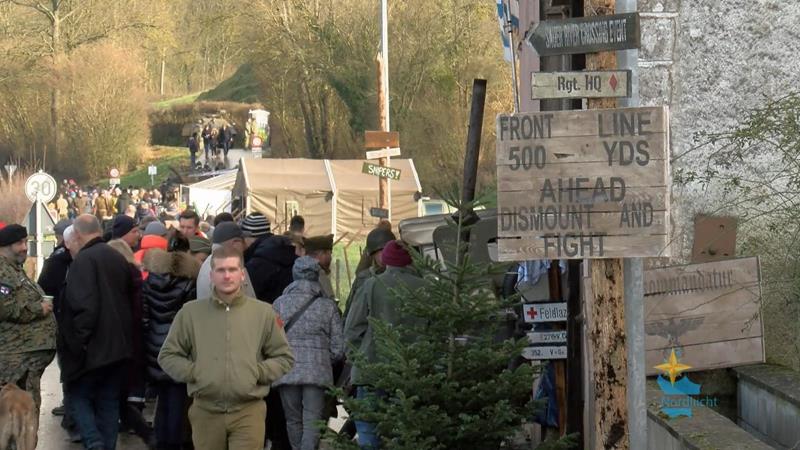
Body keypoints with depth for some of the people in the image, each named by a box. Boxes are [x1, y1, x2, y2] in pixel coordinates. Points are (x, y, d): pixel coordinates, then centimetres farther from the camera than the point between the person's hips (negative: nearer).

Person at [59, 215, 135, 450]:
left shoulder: (84, 260, -16)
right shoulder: (118, 258, 8)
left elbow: (84, 306, -24)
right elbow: (131, 299, 15)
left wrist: (78, 342, -15)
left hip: (93, 349, -7)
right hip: (119, 346, 7)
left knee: (78, 396, 7)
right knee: (109, 402, 13)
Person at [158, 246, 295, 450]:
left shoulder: (263, 313, 5)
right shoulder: (190, 312, 6)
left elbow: (284, 358, 10)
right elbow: (167, 356, 10)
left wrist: (258, 372, -6)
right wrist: (192, 372, -5)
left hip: (249, 411, -1)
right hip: (205, 411, 1)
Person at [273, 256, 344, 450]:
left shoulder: (279, 303, 4)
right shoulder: (328, 305, 3)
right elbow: (338, 348, 2)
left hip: (286, 371, 1)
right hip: (317, 371, -1)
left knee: (293, 420, 14)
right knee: (313, 421, -3)